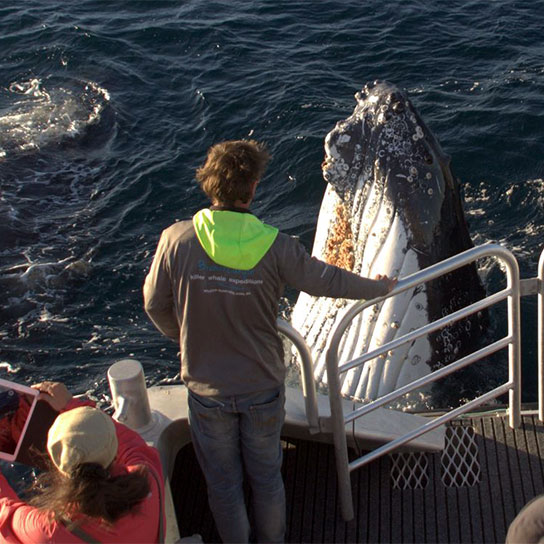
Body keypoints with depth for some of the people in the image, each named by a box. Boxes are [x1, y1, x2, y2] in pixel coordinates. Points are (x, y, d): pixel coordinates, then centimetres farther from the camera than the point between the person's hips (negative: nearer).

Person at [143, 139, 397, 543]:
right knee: (266, 476, 23)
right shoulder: (273, 246, -18)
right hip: (262, 387, 0)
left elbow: (155, 305, -5)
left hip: (207, 388, 0)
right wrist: (379, 287, 14)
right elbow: (327, 281, -5)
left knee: (222, 482, 20)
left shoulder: (176, 240, -17)